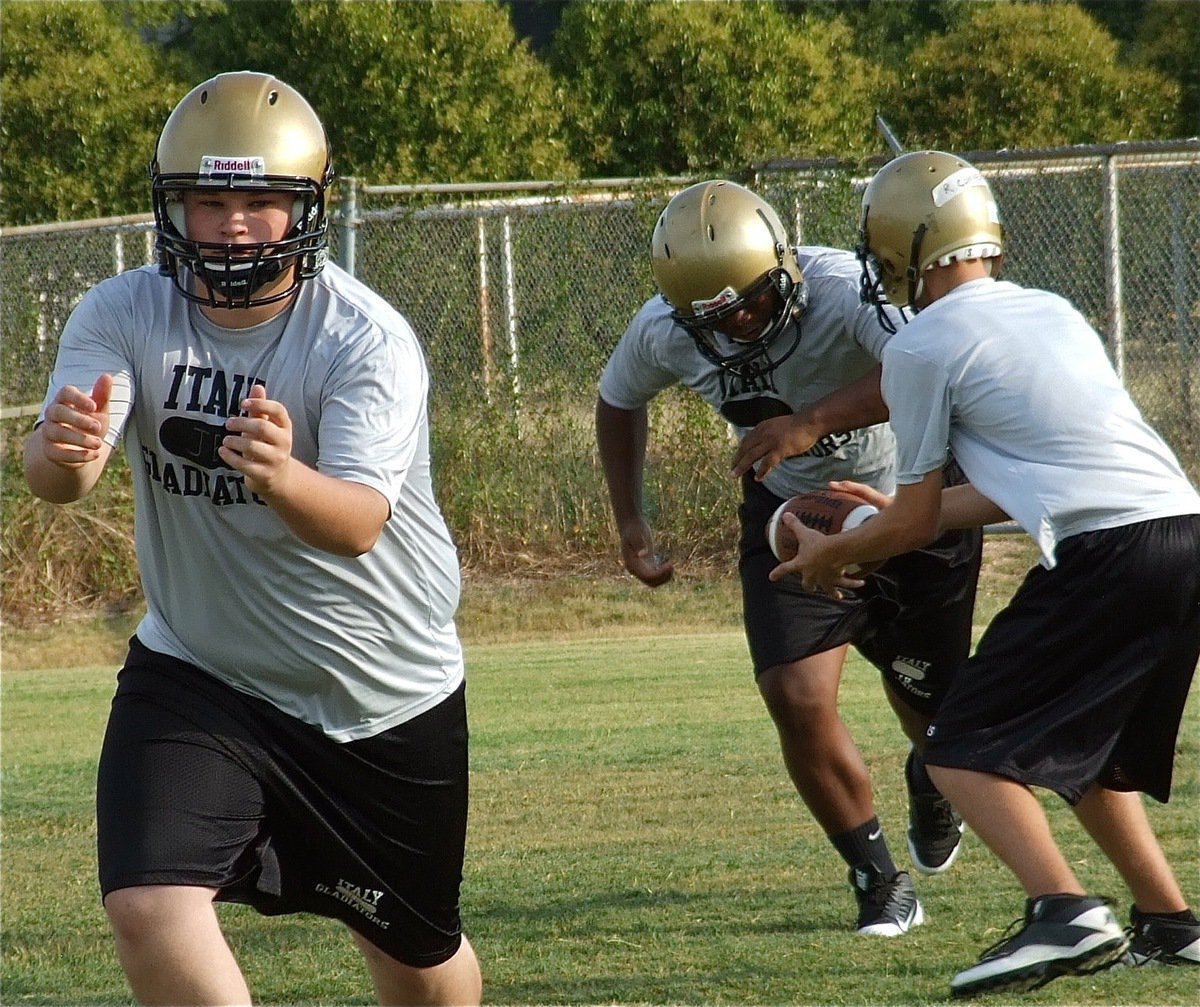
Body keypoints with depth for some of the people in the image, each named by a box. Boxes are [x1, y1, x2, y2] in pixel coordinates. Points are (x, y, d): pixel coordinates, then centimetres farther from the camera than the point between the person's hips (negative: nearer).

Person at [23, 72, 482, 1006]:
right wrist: (63, 449, -52)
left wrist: (281, 479, -57)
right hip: (197, 674, 2)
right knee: (149, 910, -20)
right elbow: (55, 476, -27)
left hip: (387, 692, -1)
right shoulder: (124, 316, -12)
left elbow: (358, 524, -34)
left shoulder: (369, 342, -21)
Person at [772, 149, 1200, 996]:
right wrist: (903, 511, 42)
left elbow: (915, 524, 8)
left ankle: (1064, 913, -20)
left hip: (1110, 552, -8)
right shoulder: (1052, 313, 22)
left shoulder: (924, 347, 1)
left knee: (966, 752, -2)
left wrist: (832, 553, 27)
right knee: (1084, 748, 25)